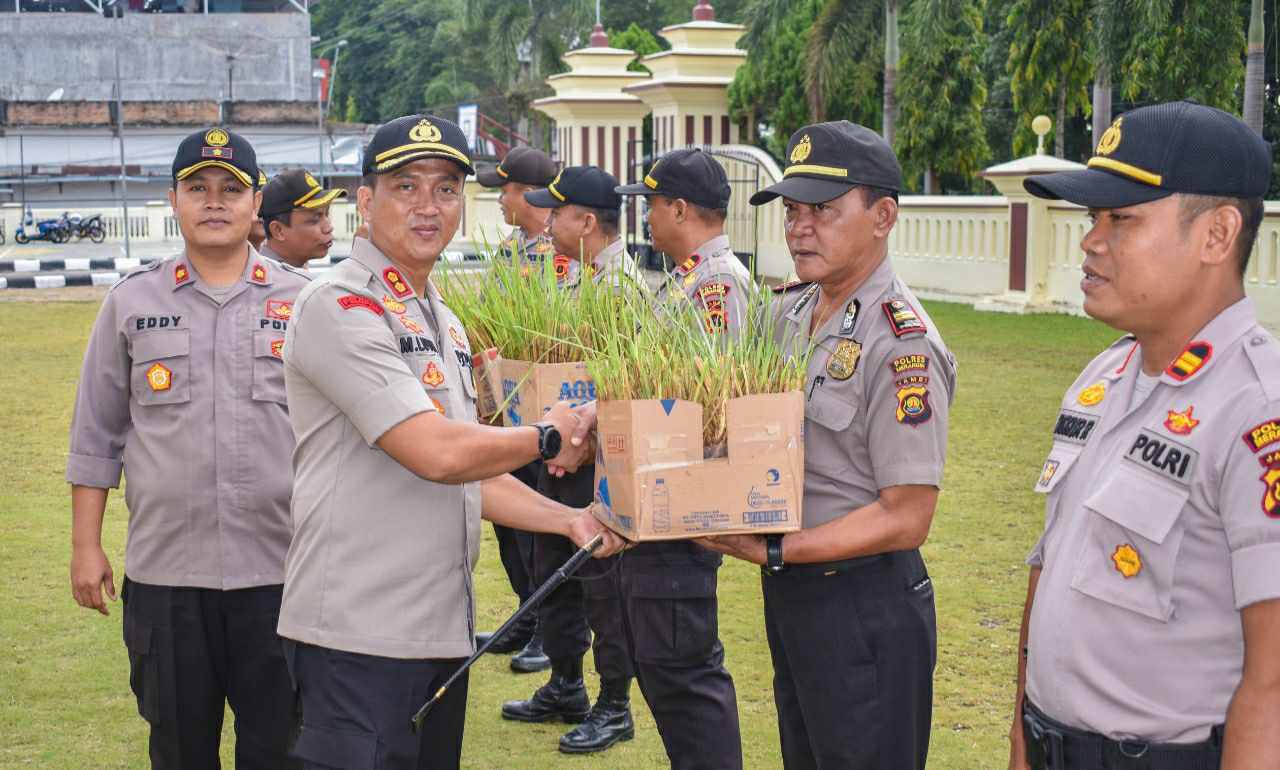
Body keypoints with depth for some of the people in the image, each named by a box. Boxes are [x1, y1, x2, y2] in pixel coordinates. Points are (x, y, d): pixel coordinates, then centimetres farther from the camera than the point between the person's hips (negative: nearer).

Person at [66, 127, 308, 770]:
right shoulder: (131, 302, 6)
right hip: (164, 571, 1)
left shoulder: (304, 301, 4)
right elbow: (97, 434, 9)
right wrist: (86, 546, 5)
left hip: (278, 571, -1)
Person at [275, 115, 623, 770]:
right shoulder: (338, 307, -12)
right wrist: (547, 437, -6)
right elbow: (439, 454, -21)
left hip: (443, 628, 9)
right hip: (358, 636, -9)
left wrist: (568, 519, 9)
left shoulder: (443, 323, 17)